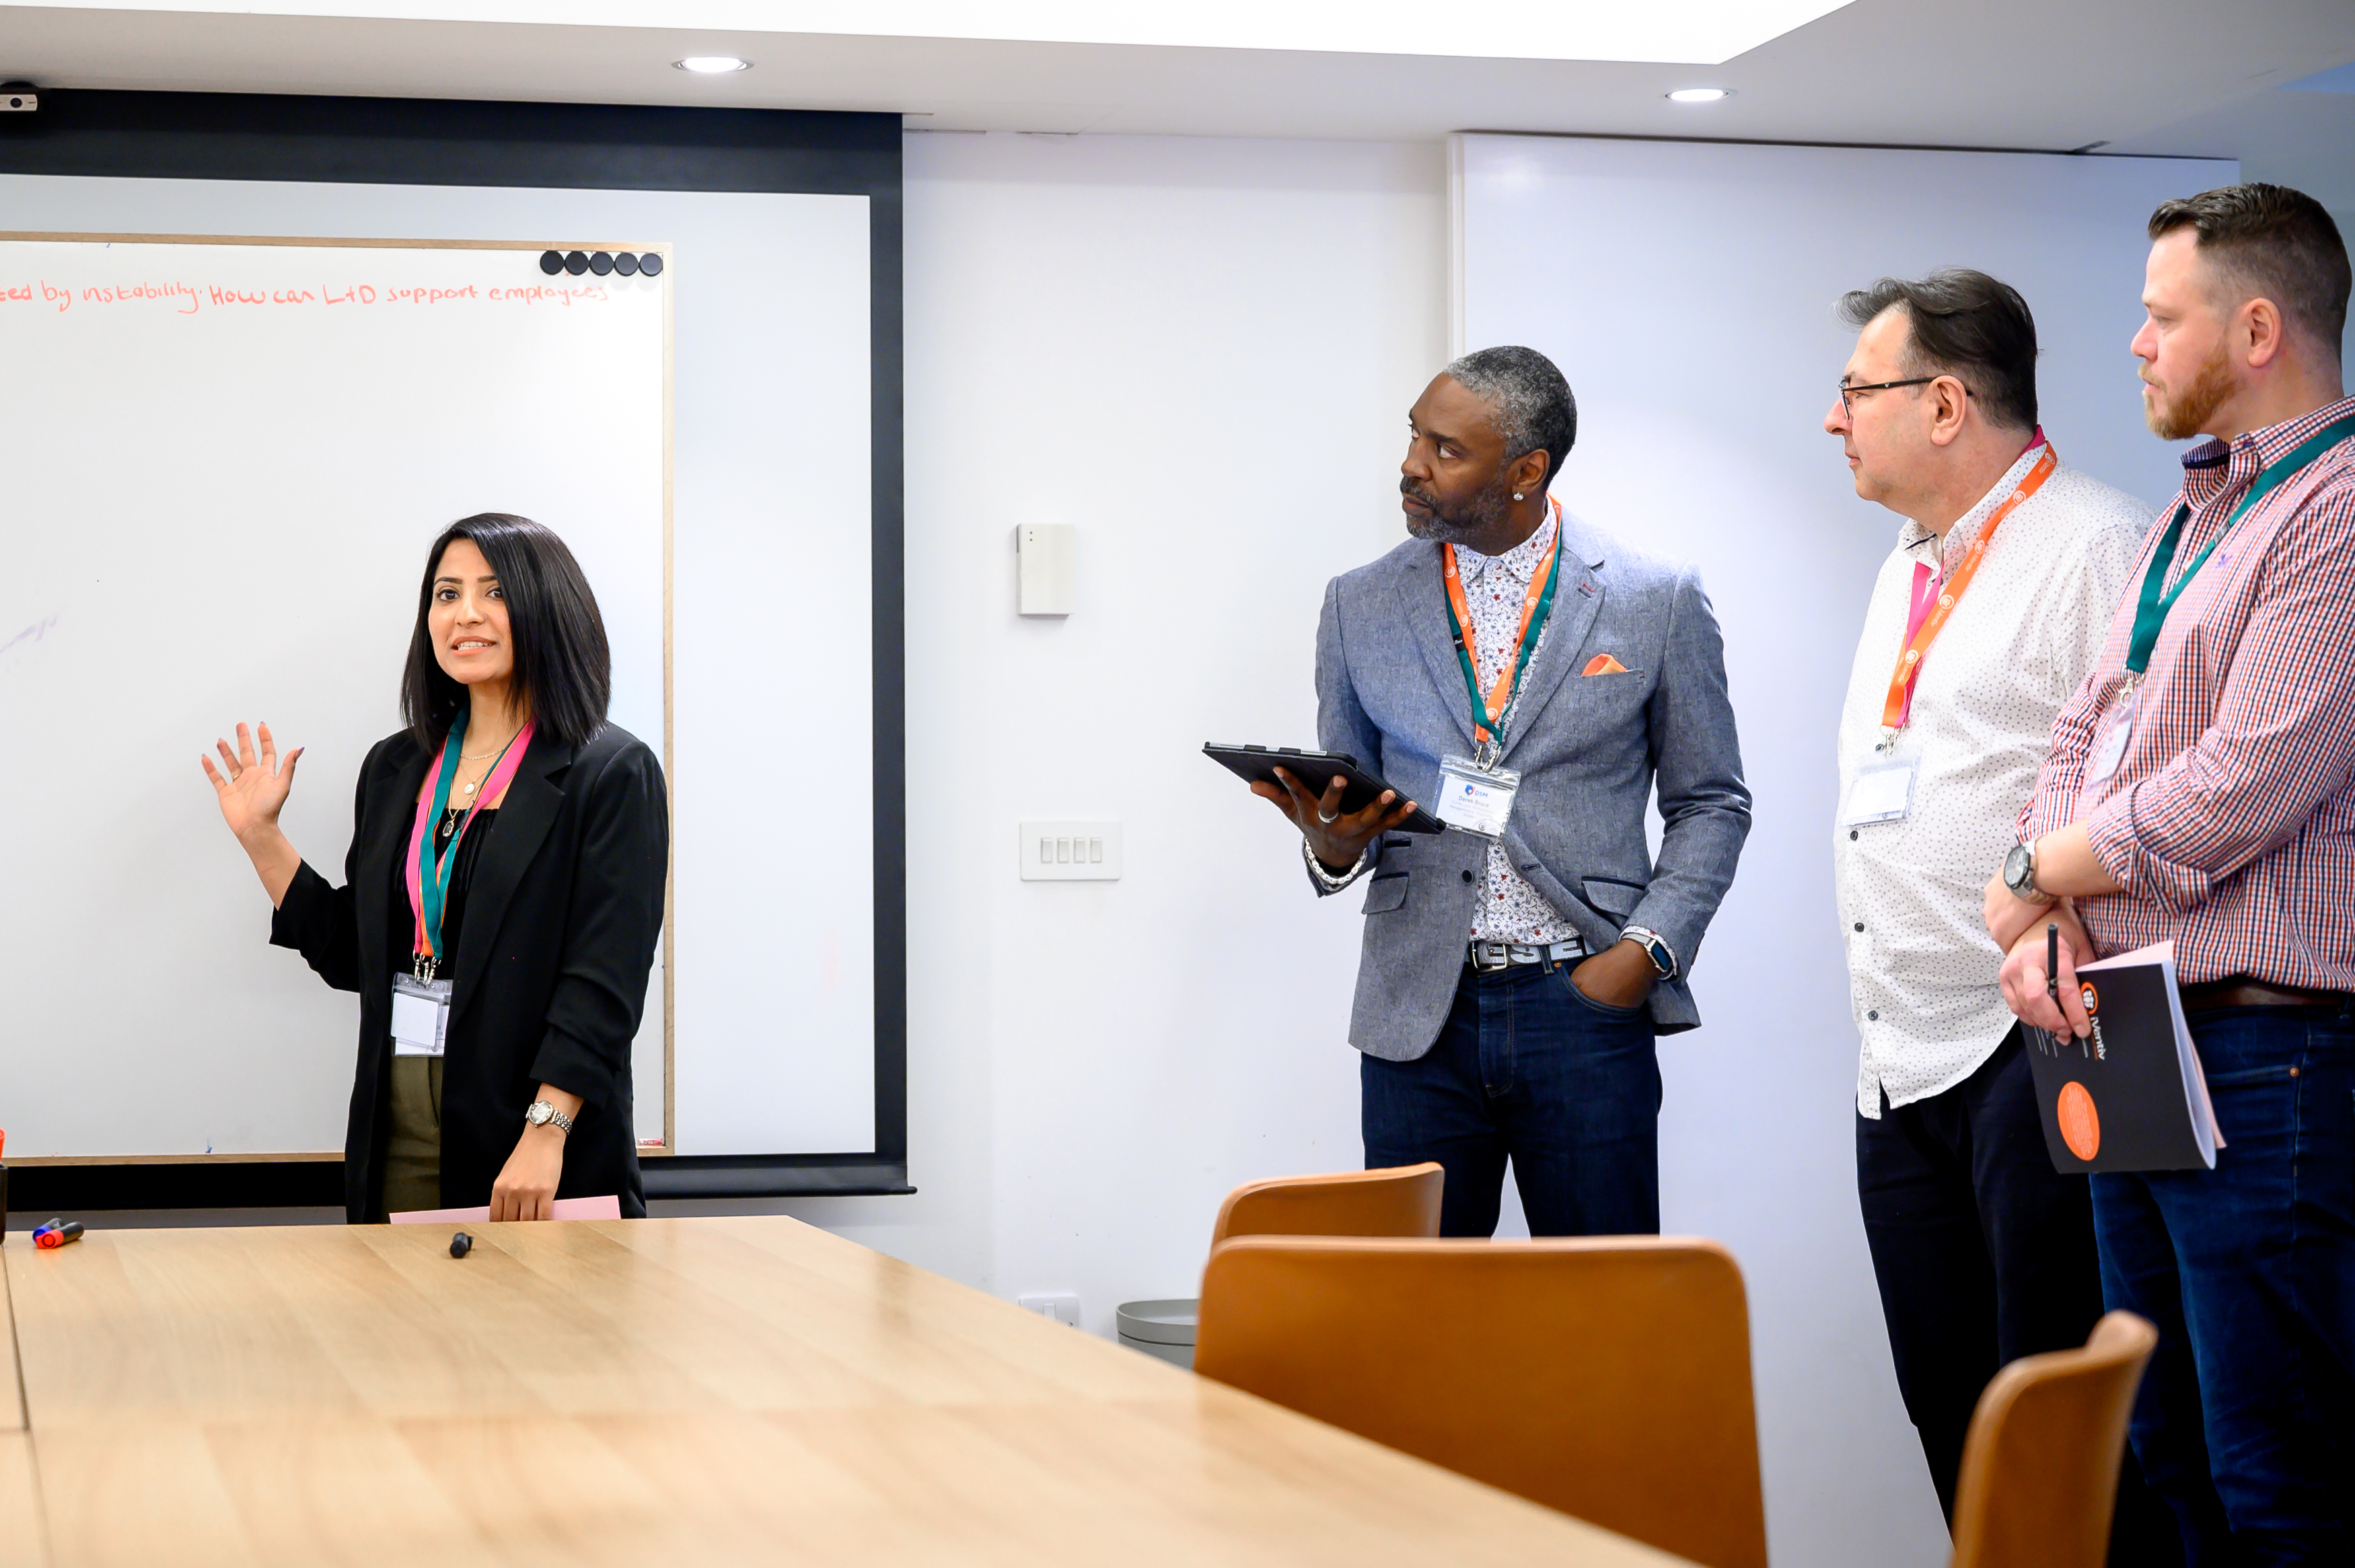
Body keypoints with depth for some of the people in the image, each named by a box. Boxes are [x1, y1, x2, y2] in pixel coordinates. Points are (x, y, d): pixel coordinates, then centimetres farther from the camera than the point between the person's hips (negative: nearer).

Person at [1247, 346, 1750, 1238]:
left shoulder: (1655, 602, 2)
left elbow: (1710, 804, 8)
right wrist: (1332, 844, -9)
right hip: (1418, 1018, 2)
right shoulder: (1361, 607, 9)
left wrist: (1646, 950, -5)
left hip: (1586, 1004, -2)